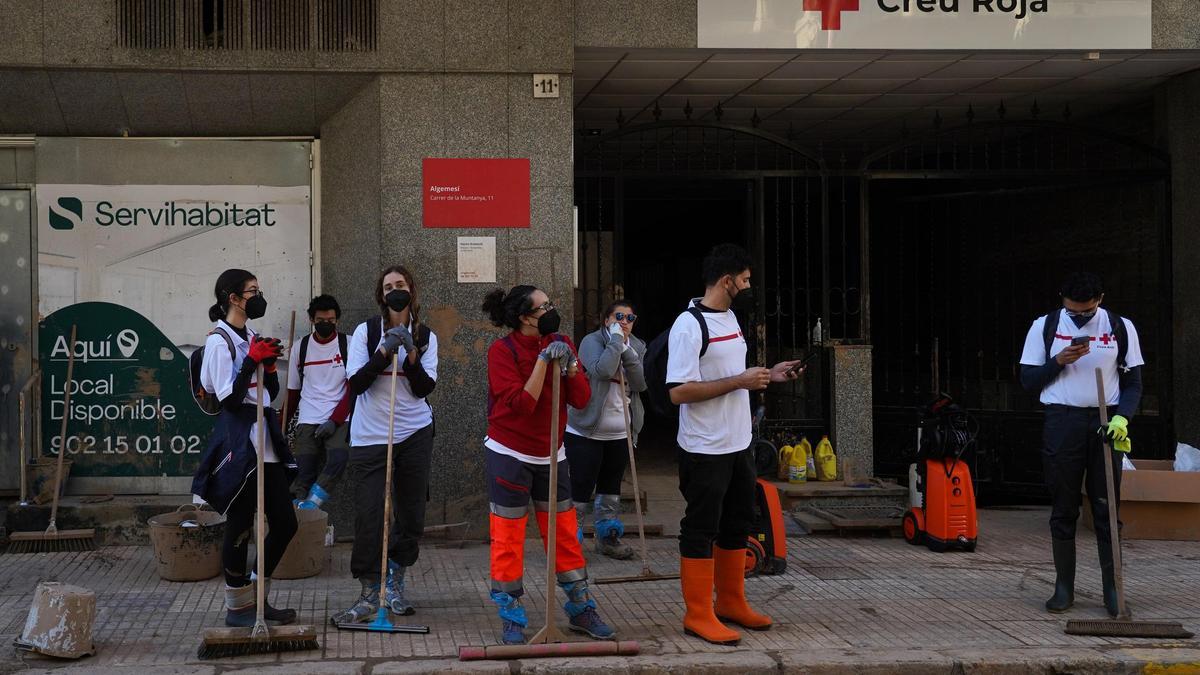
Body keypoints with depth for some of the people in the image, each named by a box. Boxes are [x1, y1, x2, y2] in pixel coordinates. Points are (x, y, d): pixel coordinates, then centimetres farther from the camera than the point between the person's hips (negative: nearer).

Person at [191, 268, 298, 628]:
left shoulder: (252, 338, 15)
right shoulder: (219, 341, -10)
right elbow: (229, 398, -16)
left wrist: (269, 363, 0)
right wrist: (252, 360, -19)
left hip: (264, 442, 9)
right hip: (238, 444, -9)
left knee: (285, 522, 8)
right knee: (240, 527, -1)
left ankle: (257, 598, 21)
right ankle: (237, 607, 11)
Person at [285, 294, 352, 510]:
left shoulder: (348, 344, 3)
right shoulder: (300, 348, 10)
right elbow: (293, 391, 17)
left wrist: (335, 421, -11)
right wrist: (283, 427, 14)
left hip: (338, 420, -2)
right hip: (307, 420, 2)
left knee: (337, 460, -27)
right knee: (305, 472, -8)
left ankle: (307, 507, -23)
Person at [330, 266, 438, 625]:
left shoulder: (426, 337, 5)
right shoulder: (366, 331, -2)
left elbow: (425, 387, -4)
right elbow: (355, 383, -10)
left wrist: (410, 352, -17)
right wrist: (384, 351, -19)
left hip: (414, 434, 3)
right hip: (369, 436, -3)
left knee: (412, 514, 6)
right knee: (369, 516, -6)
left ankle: (395, 586, 20)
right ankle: (369, 596, 2)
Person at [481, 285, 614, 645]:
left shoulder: (561, 343, 2)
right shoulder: (502, 351, -14)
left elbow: (581, 399, -3)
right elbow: (521, 404, -23)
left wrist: (568, 364, -17)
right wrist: (543, 360, -24)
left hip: (550, 455, 5)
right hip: (509, 456, -5)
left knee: (565, 534, 9)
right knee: (508, 538, 0)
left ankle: (580, 610, 19)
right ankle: (511, 618, 10)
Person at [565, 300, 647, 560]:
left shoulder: (637, 347, 7)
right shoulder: (592, 341, -10)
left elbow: (642, 384, -7)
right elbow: (601, 370, -29)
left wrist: (627, 351, -17)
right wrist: (616, 340, -22)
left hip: (620, 433, 6)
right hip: (586, 431, -6)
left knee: (611, 486, 16)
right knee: (581, 487, -7)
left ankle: (607, 538, 27)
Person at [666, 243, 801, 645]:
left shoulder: (730, 318, 12)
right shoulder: (689, 325, -18)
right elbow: (679, 392, -24)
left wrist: (769, 376, 7)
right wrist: (741, 381, -22)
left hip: (739, 446, 9)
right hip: (706, 451, -9)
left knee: (737, 526, 17)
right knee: (701, 532, -1)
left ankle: (731, 603, 29)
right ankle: (698, 615, 7)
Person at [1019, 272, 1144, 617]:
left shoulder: (1121, 328, 4)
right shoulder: (1044, 327, 3)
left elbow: (1133, 382, 7)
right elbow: (1028, 379, 4)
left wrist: (1122, 418, -10)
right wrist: (1059, 361, -12)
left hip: (1105, 423, 0)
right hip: (1062, 423, 0)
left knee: (1107, 508, 0)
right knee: (1063, 509, 3)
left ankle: (1111, 589, 5)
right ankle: (1064, 588, 11)